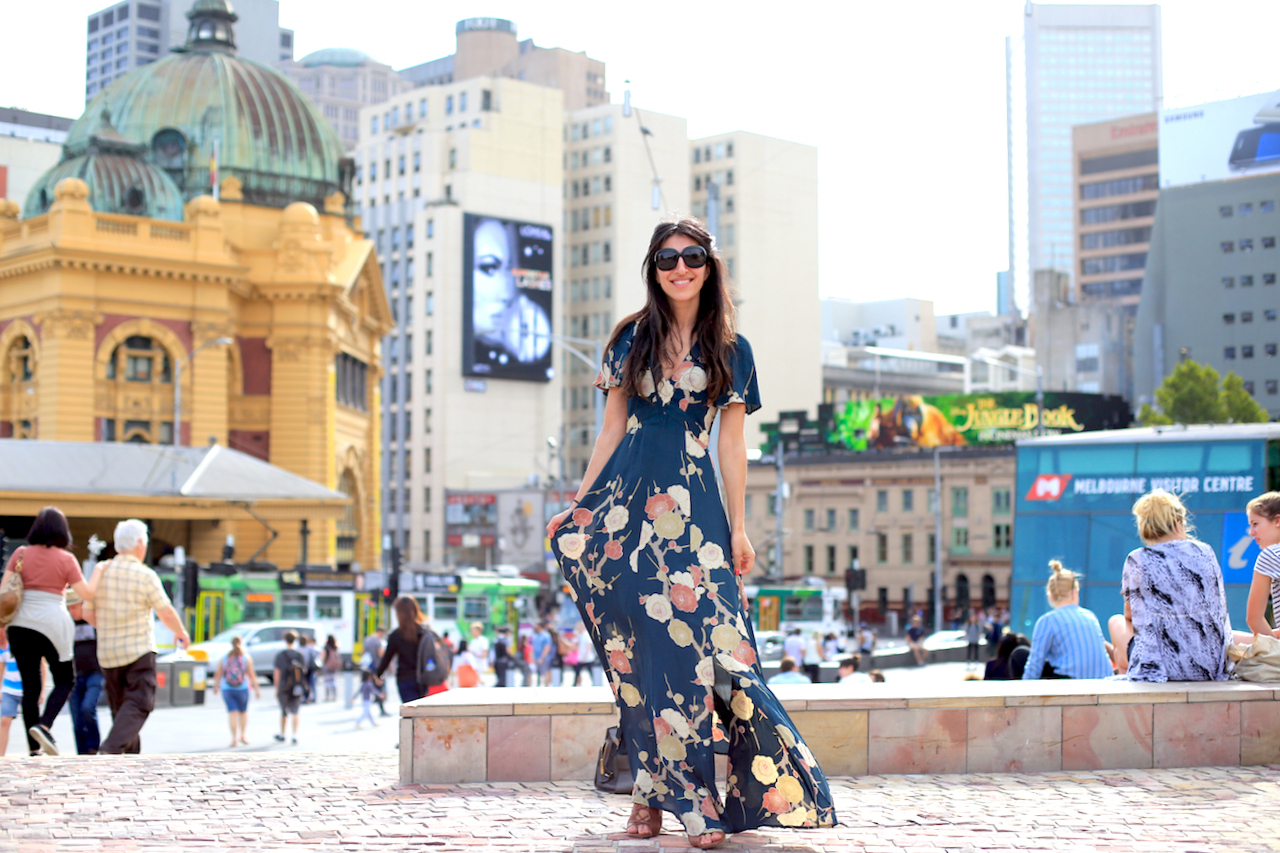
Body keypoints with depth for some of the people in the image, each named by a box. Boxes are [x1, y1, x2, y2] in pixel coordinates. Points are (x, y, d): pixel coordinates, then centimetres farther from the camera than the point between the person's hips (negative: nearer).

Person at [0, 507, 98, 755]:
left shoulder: (21, 553, 5)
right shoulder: (66, 559, -3)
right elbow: (87, 594, -4)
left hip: (20, 623, 3)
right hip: (52, 623, -3)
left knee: (30, 685, 8)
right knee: (65, 680, 11)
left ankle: (34, 750, 6)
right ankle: (43, 725, -13)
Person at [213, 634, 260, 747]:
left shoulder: (224, 658, 1)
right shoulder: (247, 658, -4)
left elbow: (218, 674, 2)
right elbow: (251, 675, -8)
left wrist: (215, 687, 17)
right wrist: (257, 689, -3)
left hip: (227, 690, 1)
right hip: (242, 689, -1)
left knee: (232, 712, 0)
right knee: (243, 711, 17)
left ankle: (234, 738, -5)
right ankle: (242, 735, 16)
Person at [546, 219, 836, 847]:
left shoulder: (731, 350, 8)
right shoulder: (631, 339, 11)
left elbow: (732, 444, 8)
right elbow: (612, 430, 12)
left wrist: (738, 528, 2)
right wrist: (579, 506, 7)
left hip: (693, 502, -1)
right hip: (625, 496, 1)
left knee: (691, 641, -11)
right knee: (637, 647, -1)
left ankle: (673, 793, -3)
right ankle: (652, 796, 6)